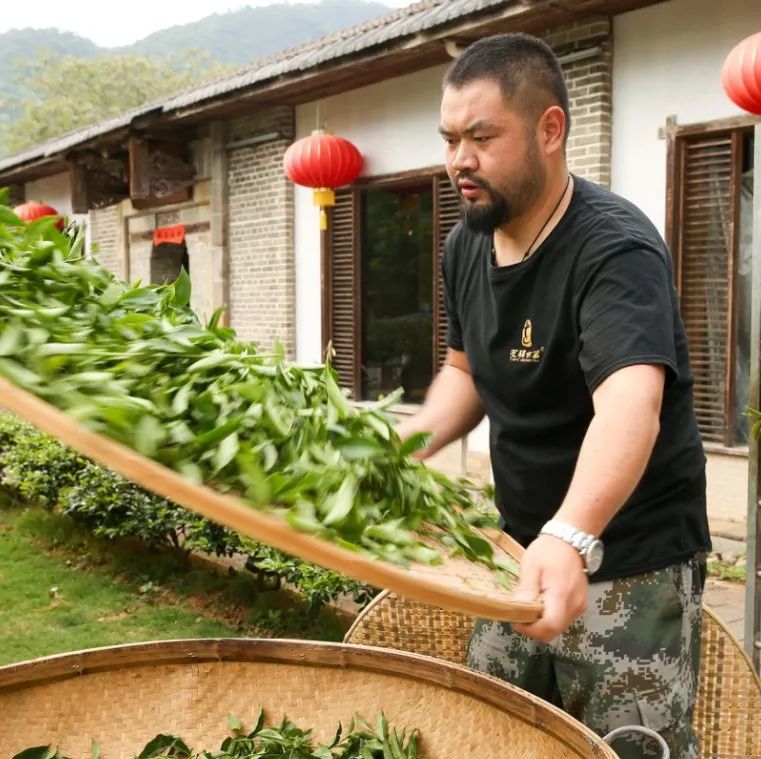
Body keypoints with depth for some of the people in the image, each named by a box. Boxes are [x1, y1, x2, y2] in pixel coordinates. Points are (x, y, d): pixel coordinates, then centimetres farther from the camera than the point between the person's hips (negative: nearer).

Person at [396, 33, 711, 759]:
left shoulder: (614, 247, -23)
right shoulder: (465, 245, 1)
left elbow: (630, 405, -39)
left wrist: (571, 538, -55)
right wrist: (413, 438, -1)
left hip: (629, 569, -7)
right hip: (524, 556, 7)